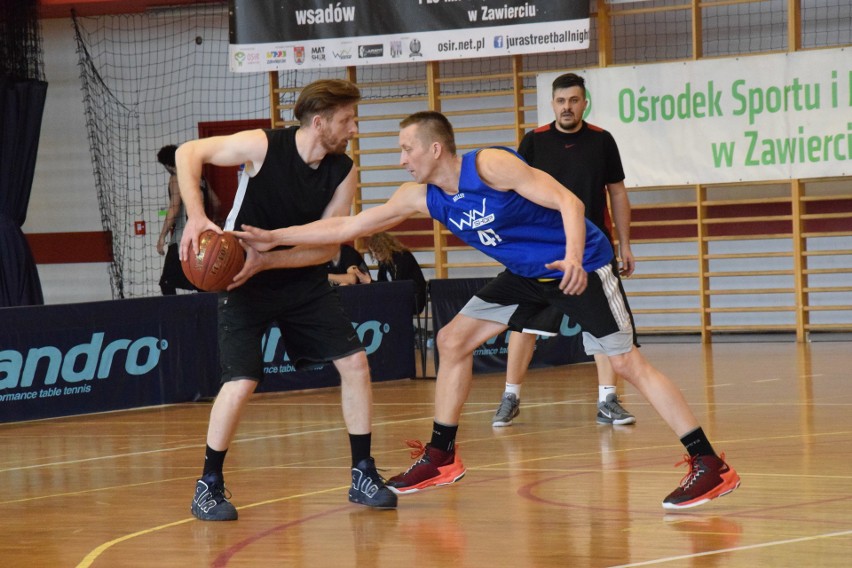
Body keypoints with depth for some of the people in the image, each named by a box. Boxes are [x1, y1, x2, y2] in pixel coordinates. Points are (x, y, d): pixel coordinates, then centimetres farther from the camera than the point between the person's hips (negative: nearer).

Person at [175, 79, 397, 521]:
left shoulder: (342, 172, -9)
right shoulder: (264, 147, -21)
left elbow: (327, 247, -10)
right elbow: (189, 152, -13)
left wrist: (267, 259, -24)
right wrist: (196, 218, -25)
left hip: (303, 280, 5)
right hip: (245, 283, -5)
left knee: (354, 362, -4)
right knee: (241, 382, -17)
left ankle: (363, 476, 8)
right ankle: (208, 486, 1)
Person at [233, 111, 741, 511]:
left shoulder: (491, 165, -24)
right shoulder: (421, 197, -2)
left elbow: (569, 202, -28)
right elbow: (348, 226, 2)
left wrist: (573, 258, -45)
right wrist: (274, 238, -3)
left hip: (579, 265, -8)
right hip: (527, 273, 8)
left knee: (626, 361, -15)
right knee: (453, 340, 7)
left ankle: (711, 466, -15)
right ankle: (441, 457, 16)